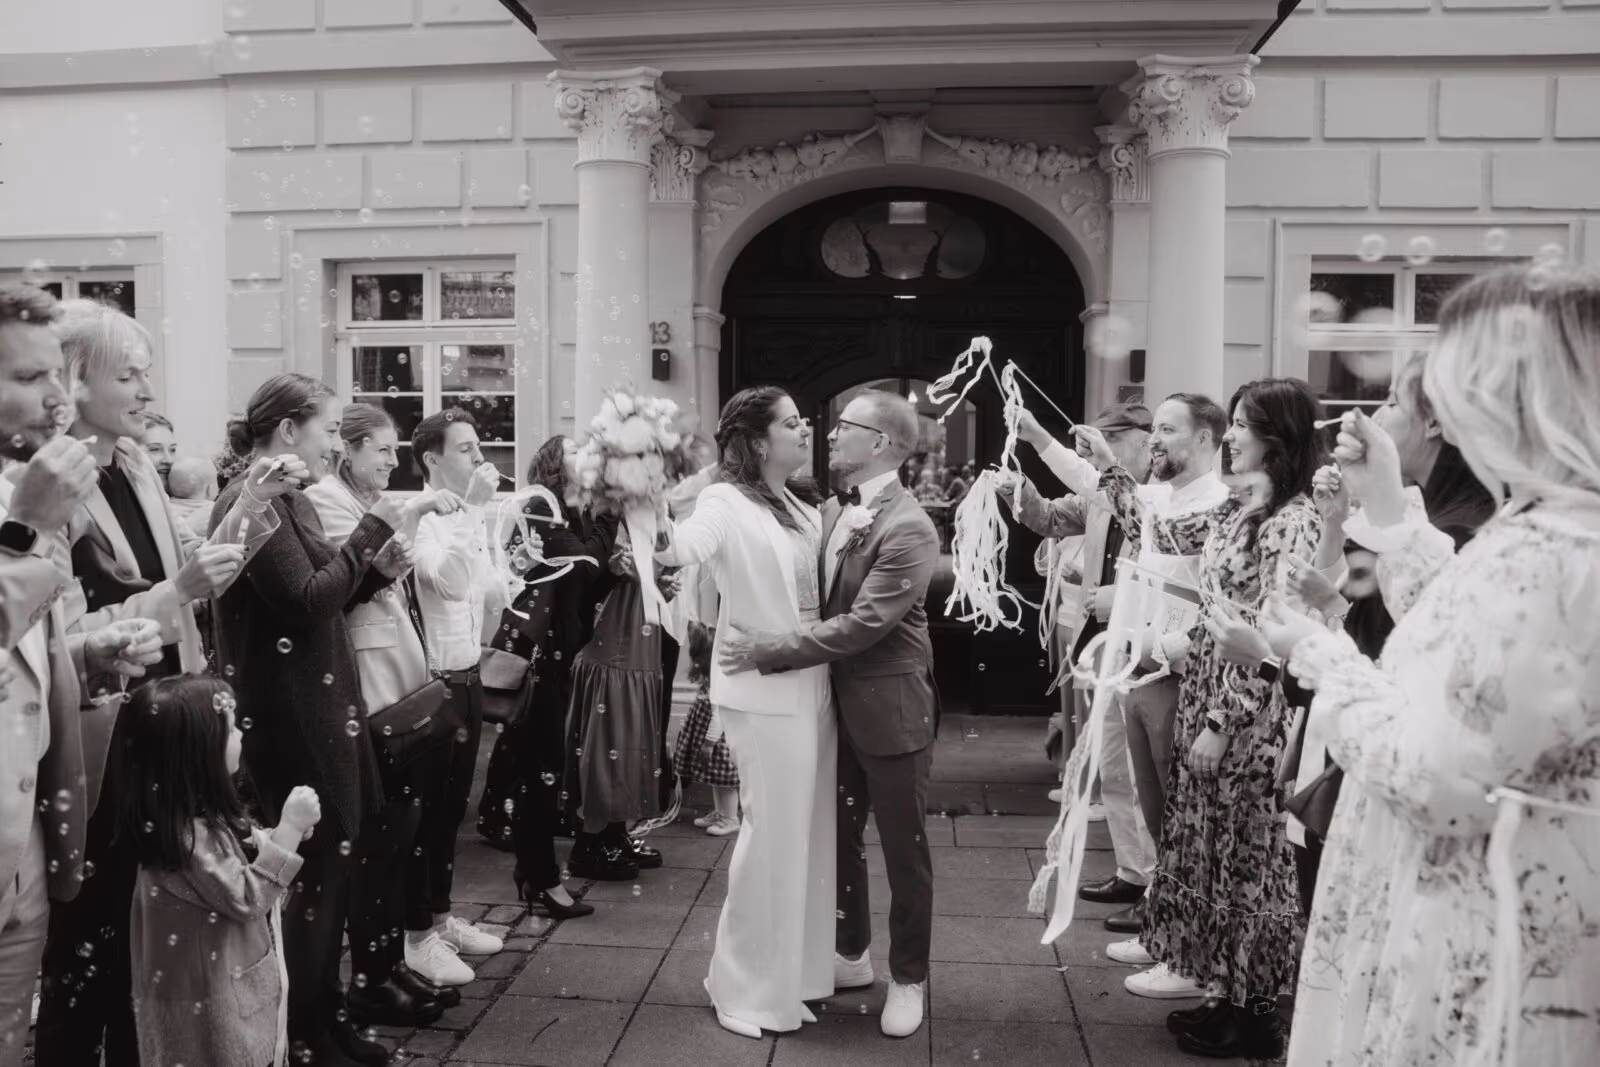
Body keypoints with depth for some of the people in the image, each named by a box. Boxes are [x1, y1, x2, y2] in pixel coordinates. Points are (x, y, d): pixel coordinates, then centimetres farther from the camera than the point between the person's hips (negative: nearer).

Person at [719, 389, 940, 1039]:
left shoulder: (908, 529, -21)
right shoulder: (833, 511, 4)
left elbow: (861, 626, -25)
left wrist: (764, 652, -24)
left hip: (890, 708, -7)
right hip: (836, 704, 7)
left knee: (903, 847, 8)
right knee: (840, 836, 18)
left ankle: (908, 979, 25)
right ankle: (851, 955, 38)